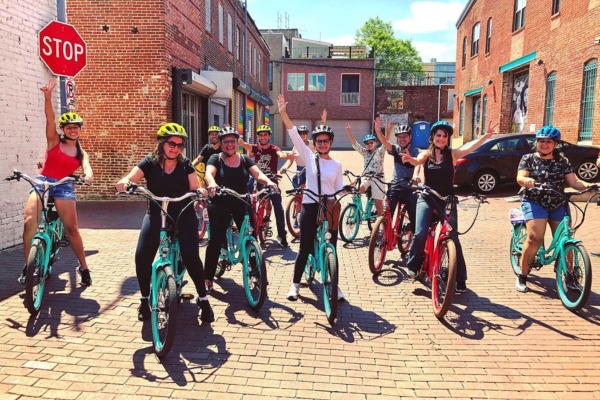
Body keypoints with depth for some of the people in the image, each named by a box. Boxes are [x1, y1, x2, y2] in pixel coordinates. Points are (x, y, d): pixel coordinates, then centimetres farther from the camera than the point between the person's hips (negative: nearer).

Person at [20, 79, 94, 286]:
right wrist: (48, 96, -22)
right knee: (29, 221, -20)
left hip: (64, 186, 0)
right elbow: (50, 118, -8)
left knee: (71, 228, -3)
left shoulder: (81, 152, 9)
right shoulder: (54, 141, 6)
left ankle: (83, 267, 9)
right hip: (42, 182, 0)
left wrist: (88, 175, -35)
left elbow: (86, 166, -10)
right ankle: (27, 265, -9)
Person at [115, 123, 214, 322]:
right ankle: (145, 299, 9)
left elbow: (195, 189, -4)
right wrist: (124, 182, -37)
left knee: (191, 256, -20)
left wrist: (201, 191, -28)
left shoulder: (186, 165, 2)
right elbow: (129, 179, -13)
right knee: (142, 256, -17)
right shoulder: (149, 162, -1)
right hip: (156, 213, 1)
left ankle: (203, 299, -1)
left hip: (183, 214, 0)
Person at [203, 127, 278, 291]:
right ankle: (208, 278, 9)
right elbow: (209, 173, -19)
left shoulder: (245, 159, 7)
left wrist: (268, 181, -29)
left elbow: (258, 174, -7)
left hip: (241, 204, 3)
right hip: (220, 205, -2)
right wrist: (212, 184, -43)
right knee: (216, 240, -3)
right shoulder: (216, 159, -1)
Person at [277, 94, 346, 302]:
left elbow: (340, 188, 8)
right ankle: (295, 284, 20)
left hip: (330, 209, 1)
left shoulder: (337, 165, 6)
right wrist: (283, 112, -13)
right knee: (305, 248, 5)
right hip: (309, 207, -1)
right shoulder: (309, 157, 1)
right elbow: (294, 134, -7)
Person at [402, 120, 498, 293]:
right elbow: (418, 161, -20)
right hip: (426, 199, 0)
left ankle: (460, 279, 10)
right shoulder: (426, 154, 1)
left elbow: (469, 147, -19)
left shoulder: (452, 154, -1)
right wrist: (410, 159, -45)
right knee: (420, 233, -16)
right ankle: (414, 266, 8)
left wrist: (485, 136, -37)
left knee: (453, 238, 0)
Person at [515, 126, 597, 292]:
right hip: (534, 202, -3)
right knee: (535, 238, -20)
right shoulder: (528, 159, 3)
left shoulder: (562, 161, 9)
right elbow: (520, 178, -11)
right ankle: (522, 276, -8)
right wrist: (527, 180, -35)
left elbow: (574, 182, 1)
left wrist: (587, 185, -20)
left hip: (558, 205, 3)